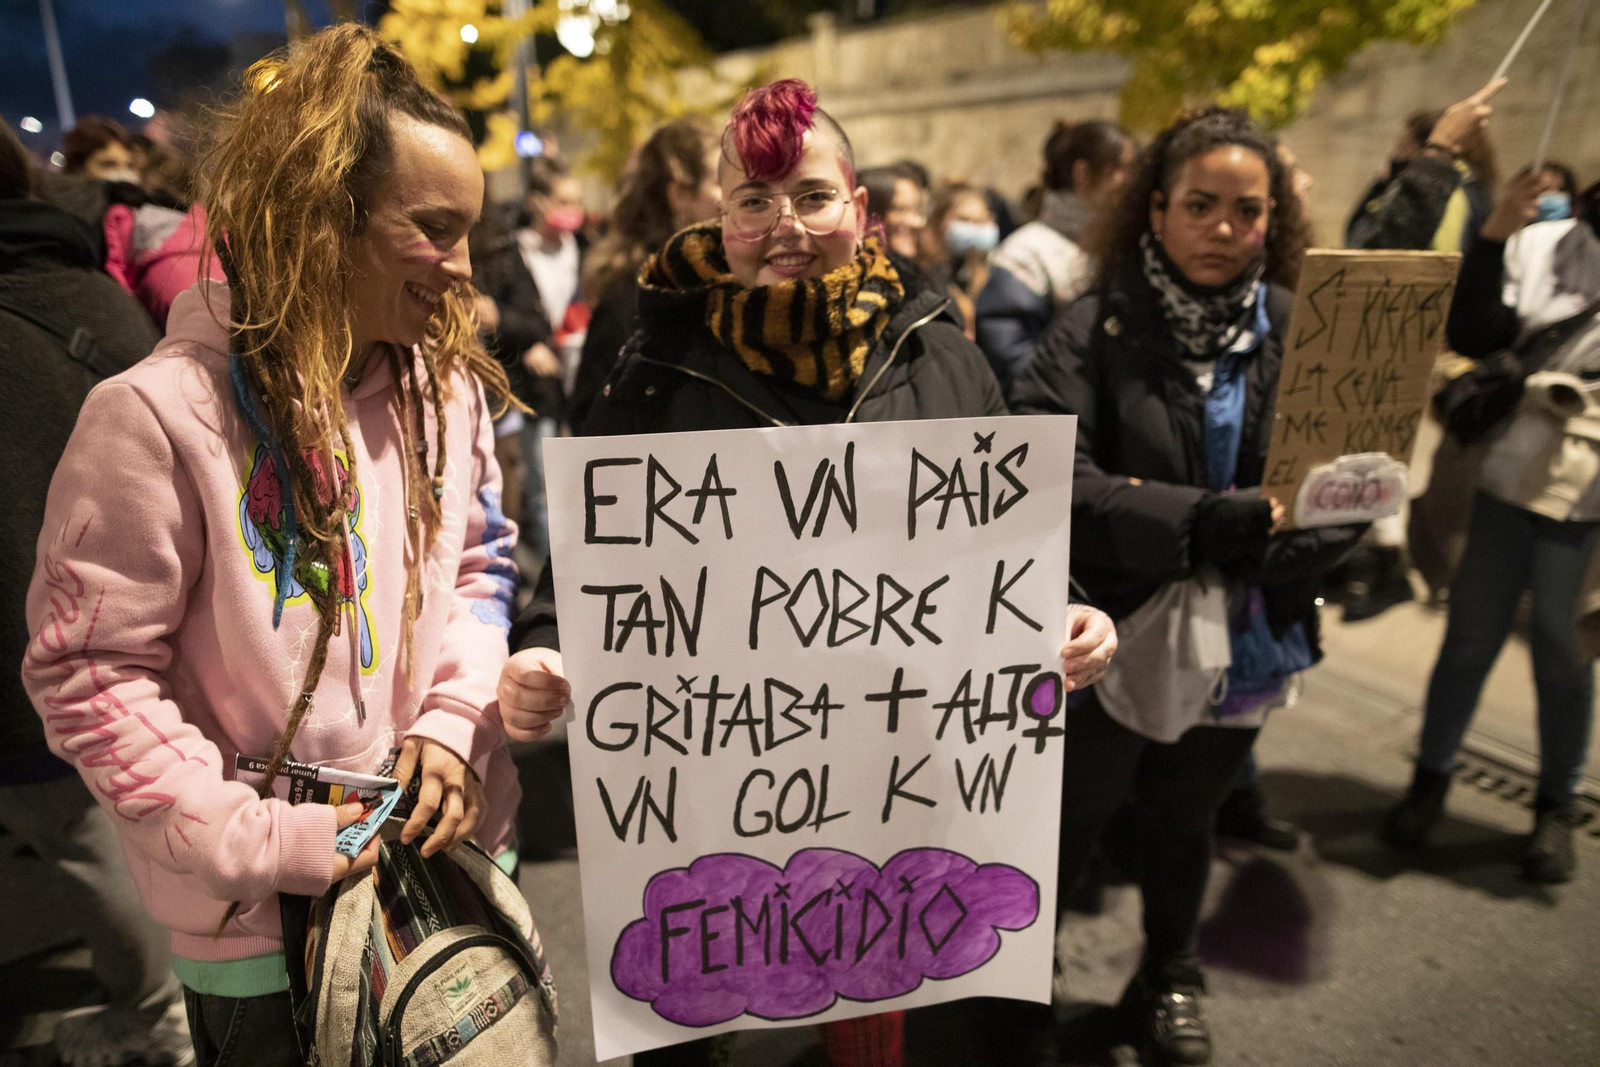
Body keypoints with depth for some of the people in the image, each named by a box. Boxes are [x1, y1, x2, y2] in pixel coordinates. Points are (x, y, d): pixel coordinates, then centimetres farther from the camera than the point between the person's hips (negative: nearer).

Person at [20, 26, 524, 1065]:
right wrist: (264, 842, -16)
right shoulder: (160, 416, -19)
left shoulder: (445, 385, -3)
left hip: (454, 856, 5)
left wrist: (454, 718, -7)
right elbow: (90, 674, -14)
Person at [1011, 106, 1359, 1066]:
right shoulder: (1099, 328, -12)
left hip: (1240, 640, 3)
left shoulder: (1298, 332, -4)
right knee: (1069, 818, 16)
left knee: (1185, 819, 24)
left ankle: (1171, 982, 50)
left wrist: (1269, 540, -25)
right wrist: (1191, 521, -30)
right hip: (1115, 635, -3)